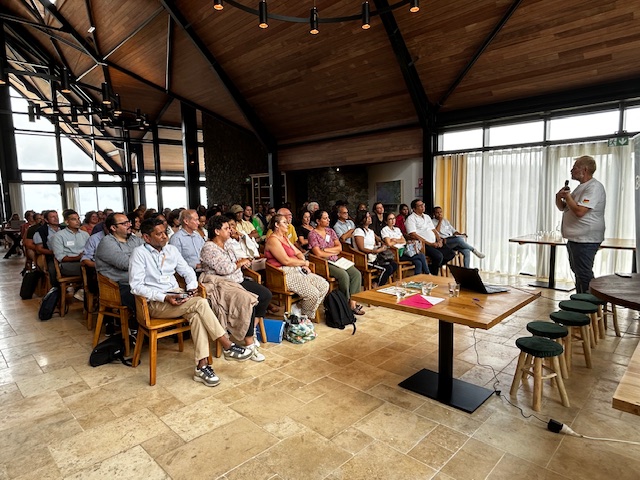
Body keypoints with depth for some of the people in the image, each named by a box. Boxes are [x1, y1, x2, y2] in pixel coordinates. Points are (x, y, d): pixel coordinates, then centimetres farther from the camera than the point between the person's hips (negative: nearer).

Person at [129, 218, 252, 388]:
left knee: (197, 314, -28)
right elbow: (136, 286, -12)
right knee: (200, 303, -27)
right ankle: (228, 347, -20)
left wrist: (192, 287, -4)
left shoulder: (171, 249, 12)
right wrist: (164, 297, -23)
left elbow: (187, 271, 18)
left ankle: (202, 366, -29)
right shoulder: (139, 253, -5)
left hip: (176, 296, 5)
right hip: (155, 303, -5)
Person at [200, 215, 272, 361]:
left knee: (266, 294, -3)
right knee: (248, 301, -31)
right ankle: (249, 345, -20)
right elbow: (224, 269, -23)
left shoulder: (226, 244, 15)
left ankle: (252, 330, 8)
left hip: (238, 281, 10)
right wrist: (241, 262, -7)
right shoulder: (209, 248, -14)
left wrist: (242, 262, 0)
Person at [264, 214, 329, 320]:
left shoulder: (285, 238, 21)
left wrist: (303, 263, -1)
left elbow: (298, 253, 22)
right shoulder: (273, 240, -10)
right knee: (313, 293, -25)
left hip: (297, 270, 10)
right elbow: (286, 261, -18)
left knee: (324, 285, -3)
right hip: (285, 274, -10)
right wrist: (304, 263, -4)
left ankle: (299, 310, 5)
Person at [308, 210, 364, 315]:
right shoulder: (313, 234, -4)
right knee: (344, 275, -30)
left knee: (357, 273, -17)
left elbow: (339, 247, 5)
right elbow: (318, 253, -14)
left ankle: (353, 302, -17)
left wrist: (325, 249, -8)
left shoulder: (330, 231, 14)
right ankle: (347, 302, -14)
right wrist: (334, 252, -2)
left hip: (336, 261, 7)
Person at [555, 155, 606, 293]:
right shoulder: (580, 187, 16)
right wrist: (559, 197, 0)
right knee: (578, 273, 18)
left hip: (585, 240, -11)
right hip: (574, 239, 11)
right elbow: (562, 208, 22)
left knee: (584, 275, -7)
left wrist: (567, 196, -11)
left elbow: (579, 211, -26)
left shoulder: (594, 187, -15)